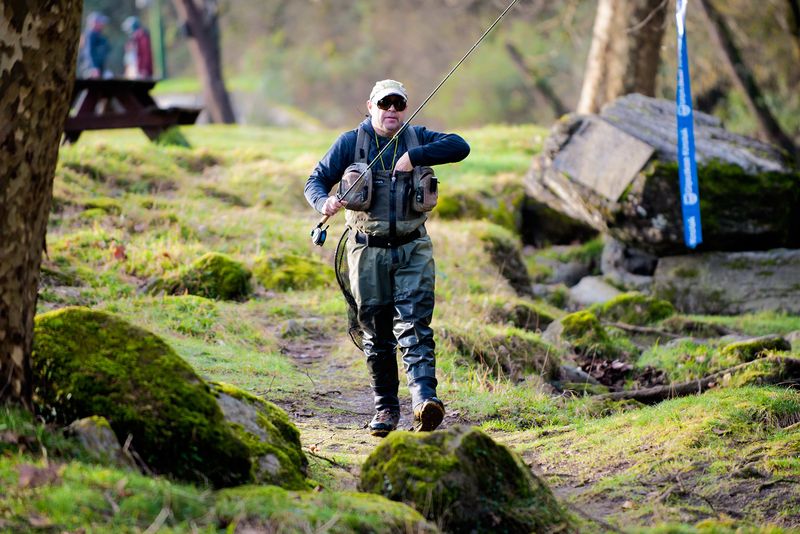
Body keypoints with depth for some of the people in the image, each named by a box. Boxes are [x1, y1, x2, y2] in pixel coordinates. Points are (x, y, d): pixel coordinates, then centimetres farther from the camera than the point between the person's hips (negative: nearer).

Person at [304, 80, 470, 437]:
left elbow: (459, 147, -10)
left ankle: (424, 398, -26)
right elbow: (316, 181, 2)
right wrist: (324, 202, -21)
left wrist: (414, 157, -21)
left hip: (413, 249, 0)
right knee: (377, 332, 6)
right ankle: (386, 407, 16)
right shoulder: (351, 143, 2)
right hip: (368, 250, 0)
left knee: (415, 324, -13)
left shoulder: (416, 139, 4)